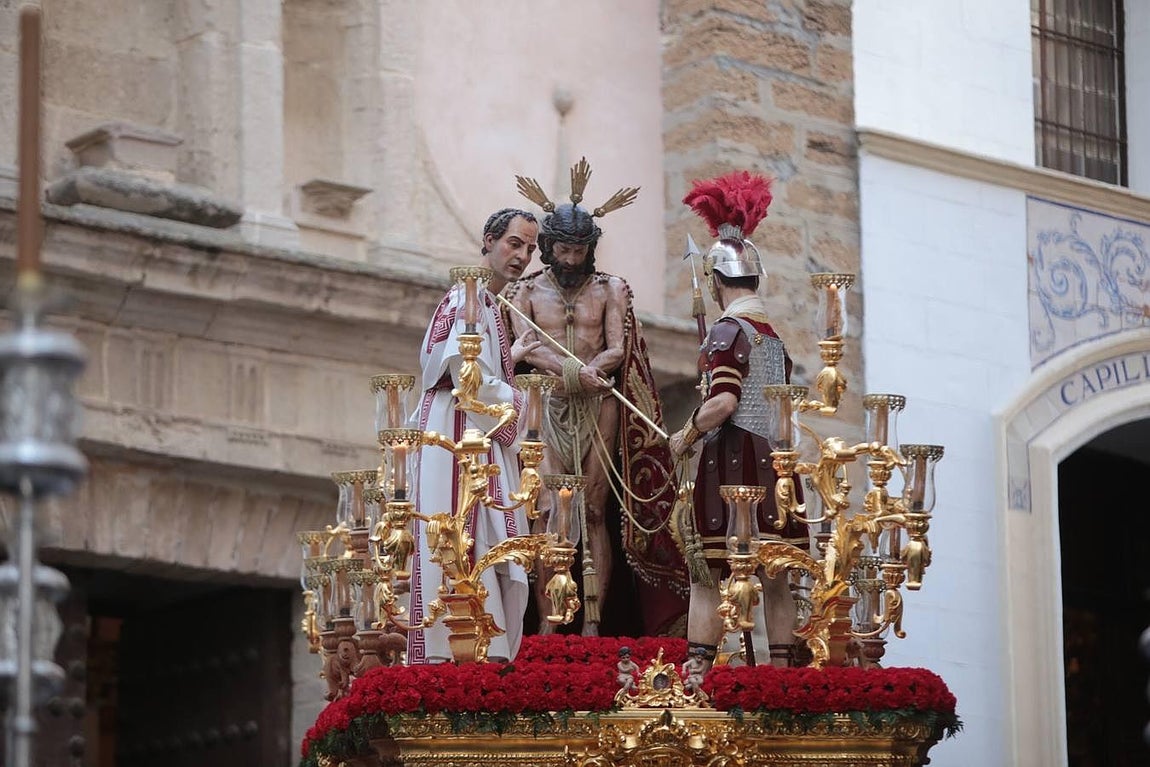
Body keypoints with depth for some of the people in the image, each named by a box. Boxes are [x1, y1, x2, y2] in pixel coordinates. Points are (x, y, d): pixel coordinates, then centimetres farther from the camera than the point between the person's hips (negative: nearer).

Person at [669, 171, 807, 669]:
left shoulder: (729, 329, -10)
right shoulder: (773, 330, 15)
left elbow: (723, 402, -20)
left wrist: (685, 436, -5)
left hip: (731, 458, -8)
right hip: (773, 460, 8)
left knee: (708, 576, -7)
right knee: (774, 579, 7)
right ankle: (781, 669, 5)